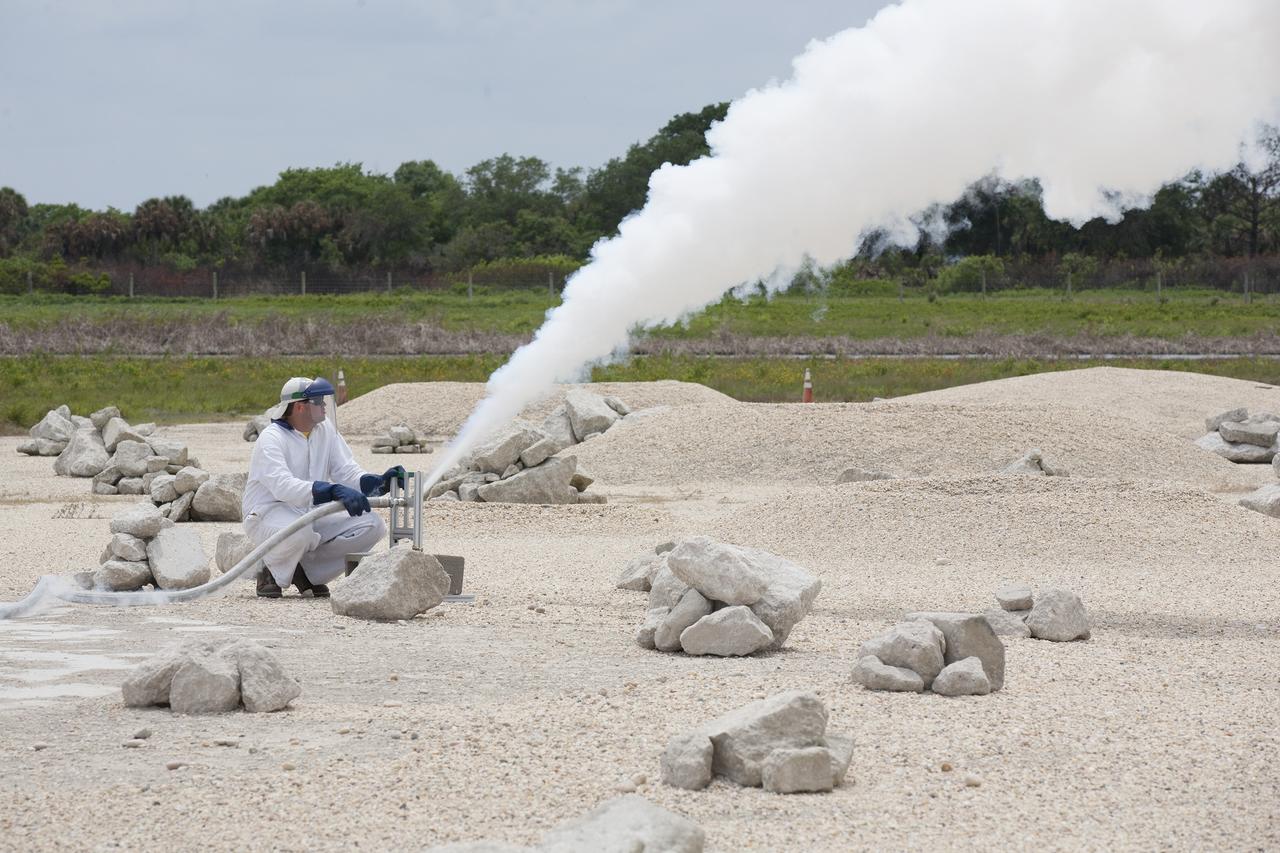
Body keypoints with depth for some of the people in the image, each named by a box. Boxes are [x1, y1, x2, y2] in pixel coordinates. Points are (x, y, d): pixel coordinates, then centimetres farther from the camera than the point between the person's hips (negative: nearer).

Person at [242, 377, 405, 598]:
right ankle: (272, 573, -7)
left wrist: (378, 482, -20)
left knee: (373, 525, -11)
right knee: (299, 532, -41)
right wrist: (335, 491, -46)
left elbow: (347, 472, 3)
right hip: (270, 515, -7)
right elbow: (283, 486, -34)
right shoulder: (271, 438, -17)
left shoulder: (325, 431, 6)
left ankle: (308, 571, 2)